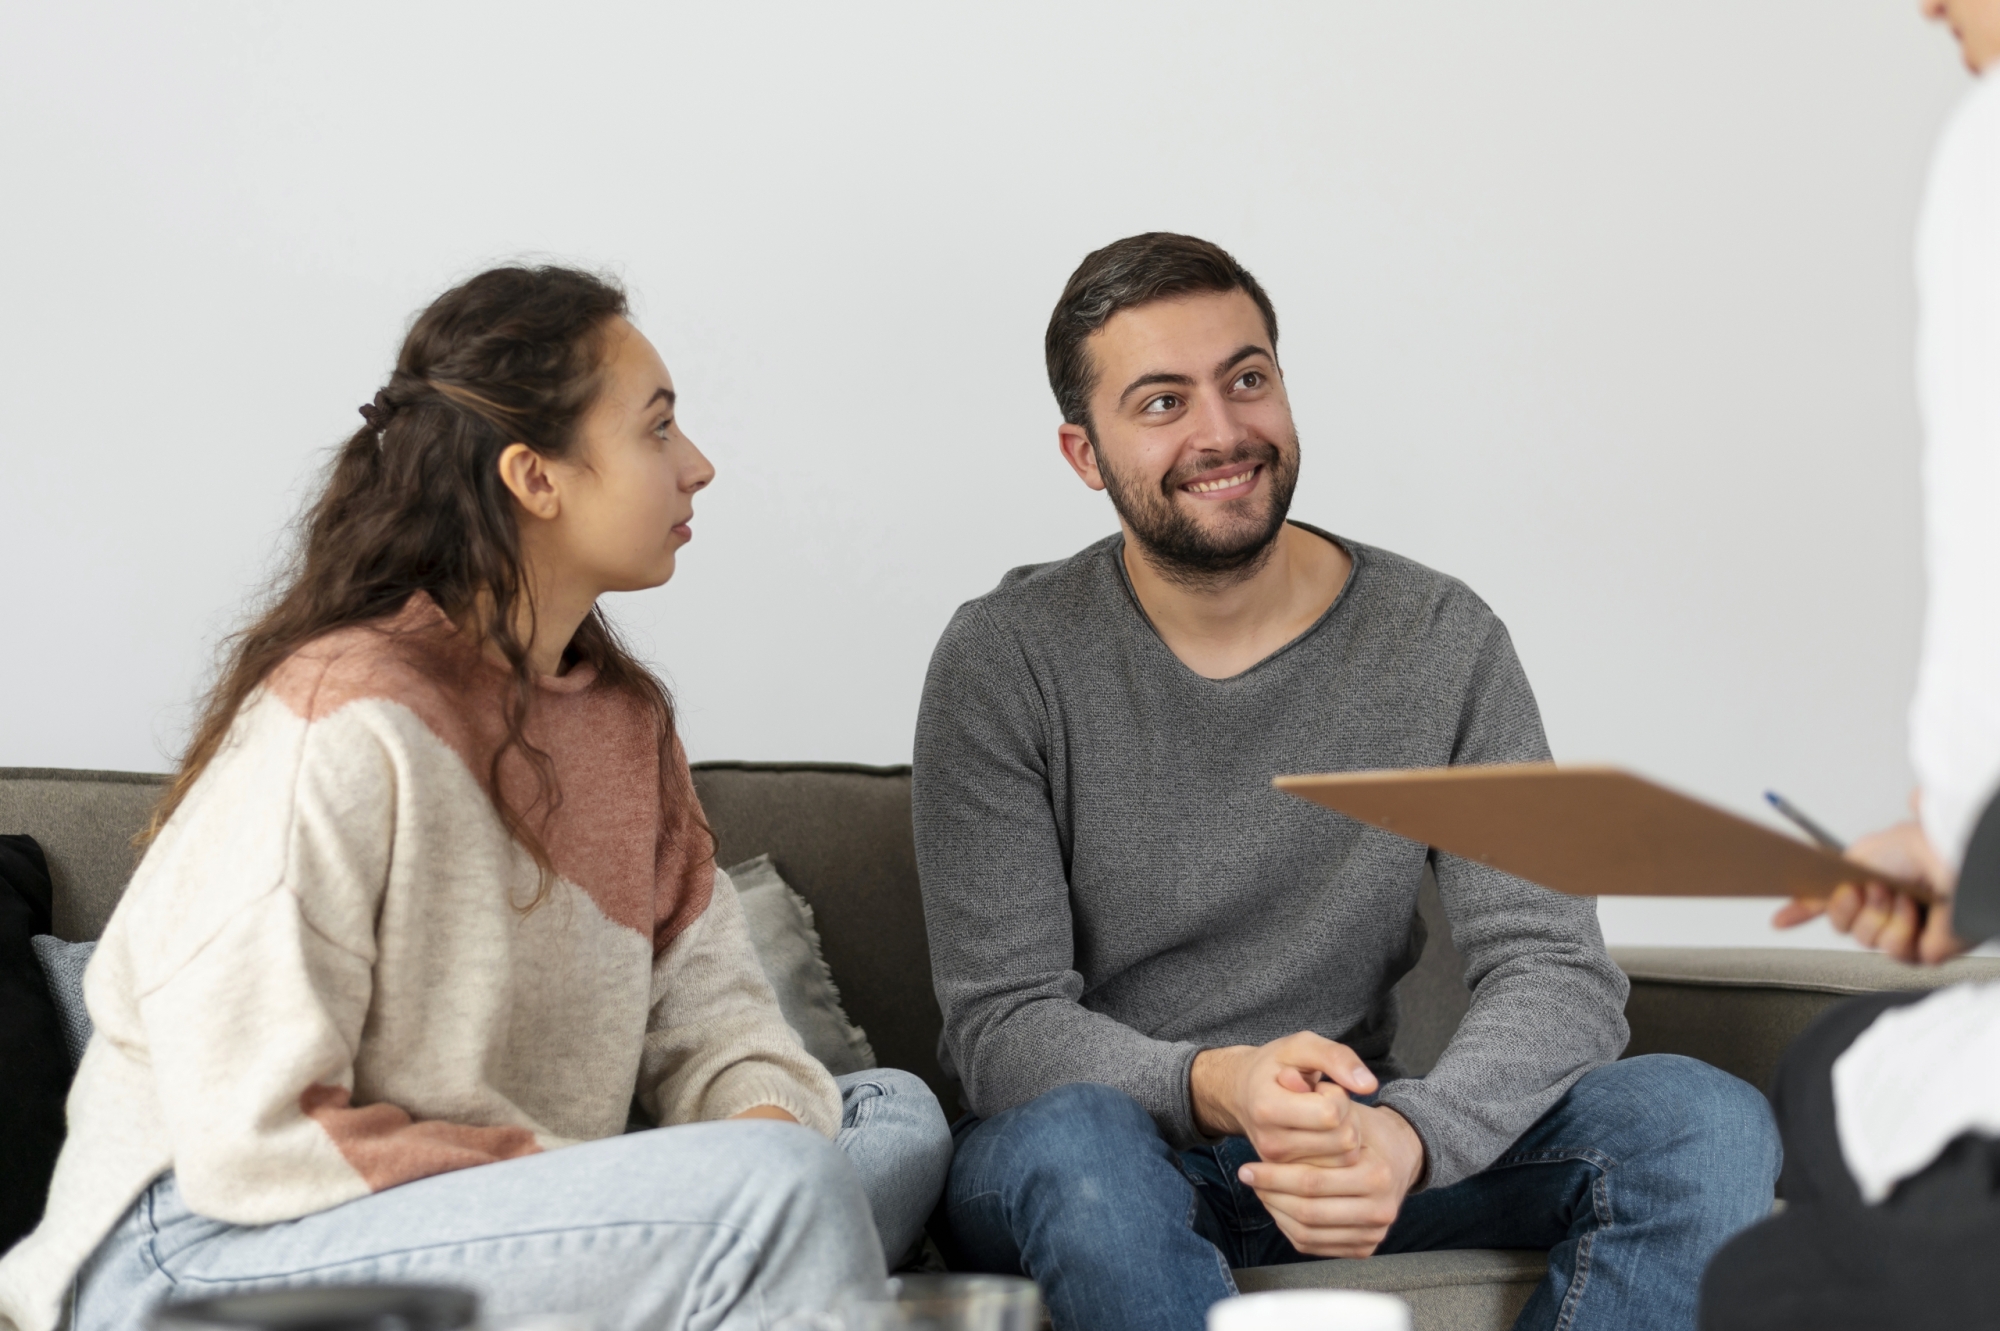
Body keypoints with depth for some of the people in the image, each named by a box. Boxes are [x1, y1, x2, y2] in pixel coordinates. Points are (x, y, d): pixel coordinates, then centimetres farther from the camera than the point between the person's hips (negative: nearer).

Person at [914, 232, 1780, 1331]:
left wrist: (1407, 1135, -31)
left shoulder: (1439, 643, -1)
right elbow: (1001, 1026, -12)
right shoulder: (1005, 662, -7)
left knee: (1706, 1123, -20)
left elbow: (1557, 973, -9)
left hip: (1349, 1151, 3)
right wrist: (1219, 1088, -33)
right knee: (1074, 1145, -39)